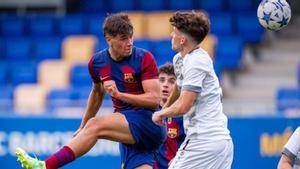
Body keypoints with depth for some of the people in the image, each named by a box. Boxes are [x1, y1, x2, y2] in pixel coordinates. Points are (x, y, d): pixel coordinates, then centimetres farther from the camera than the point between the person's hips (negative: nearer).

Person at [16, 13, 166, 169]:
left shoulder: (144, 58, -9)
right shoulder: (97, 62, 7)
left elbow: (154, 99, -14)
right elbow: (97, 93, 27)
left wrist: (118, 94, -24)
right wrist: (83, 127, 31)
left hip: (147, 122, -6)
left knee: (96, 125, -24)